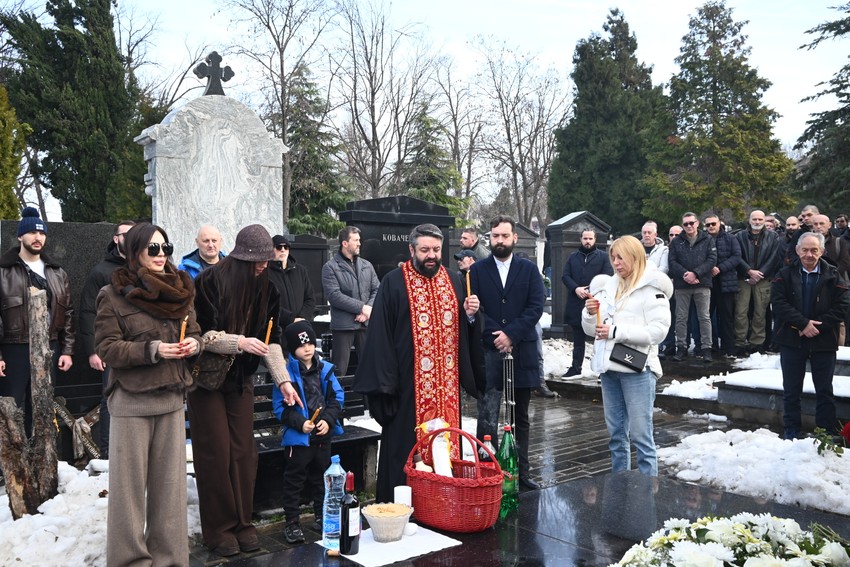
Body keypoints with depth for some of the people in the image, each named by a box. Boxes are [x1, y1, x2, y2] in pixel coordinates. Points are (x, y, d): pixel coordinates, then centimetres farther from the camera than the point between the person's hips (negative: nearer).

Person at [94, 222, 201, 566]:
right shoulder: (113, 294, -5)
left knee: (170, 481, 8)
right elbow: (107, 348, -10)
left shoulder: (179, 290, 9)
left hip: (172, 398, 4)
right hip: (132, 401, -4)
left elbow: (194, 332, 15)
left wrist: (192, 343, -7)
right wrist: (152, 350, -21)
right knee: (130, 483, 3)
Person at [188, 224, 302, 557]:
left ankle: (243, 522, 18)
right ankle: (218, 528, 12)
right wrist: (240, 342, -28)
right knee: (216, 453, -1)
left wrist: (283, 380, -10)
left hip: (241, 379, 4)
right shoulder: (210, 282, -18)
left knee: (244, 451, 6)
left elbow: (272, 339, -2)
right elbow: (199, 333, -18)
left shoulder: (266, 289, -2)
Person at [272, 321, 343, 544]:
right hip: (298, 437, -4)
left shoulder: (325, 369, 1)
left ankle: (322, 517, 33)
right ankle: (292, 522, 15)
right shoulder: (287, 373, -11)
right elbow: (280, 406, -10)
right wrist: (300, 423, -19)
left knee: (321, 477, 18)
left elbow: (337, 398, 3)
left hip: (323, 435, 4)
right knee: (294, 480, 4)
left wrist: (328, 420, -11)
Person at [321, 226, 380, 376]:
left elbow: (376, 290, 9)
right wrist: (361, 307, -14)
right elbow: (334, 295, -13)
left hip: (366, 323, 5)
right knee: (339, 369, 0)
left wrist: (368, 310, -10)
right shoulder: (330, 267, -2)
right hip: (343, 325, -4)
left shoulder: (367, 266, 14)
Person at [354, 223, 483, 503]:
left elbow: (468, 332, 14)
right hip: (409, 384, -4)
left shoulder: (454, 281, 10)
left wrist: (470, 315, -8)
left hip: (447, 385, 5)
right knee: (406, 446, 2)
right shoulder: (394, 283, -4)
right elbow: (380, 333, -8)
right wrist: (384, 380, -13)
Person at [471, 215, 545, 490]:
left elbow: (536, 306, -3)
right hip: (489, 353, -2)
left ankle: (521, 471, 23)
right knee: (487, 420, -6)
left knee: (521, 418, 13)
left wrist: (510, 334, -13)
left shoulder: (529, 269, 6)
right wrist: (496, 337, -12)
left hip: (522, 351, 2)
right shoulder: (478, 270, 4)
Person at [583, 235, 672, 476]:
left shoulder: (652, 288, -6)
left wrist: (617, 331, -19)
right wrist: (590, 314, -7)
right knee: (616, 433, 15)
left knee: (640, 434, -3)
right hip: (608, 367, 6)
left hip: (637, 368, -6)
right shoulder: (608, 286, 12)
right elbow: (591, 329, 15)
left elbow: (658, 330, -16)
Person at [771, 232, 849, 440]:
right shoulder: (785, 275, 0)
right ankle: (791, 430, 20)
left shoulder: (833, 276, 0)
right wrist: (803, 323, -19)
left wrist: (817, 325, -17)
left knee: (825, 391, 9)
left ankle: (827, 432, 19)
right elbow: (778, 303, -10)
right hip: (791, 340, 0)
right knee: (791, 390, 9)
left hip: (823, 341, 0)